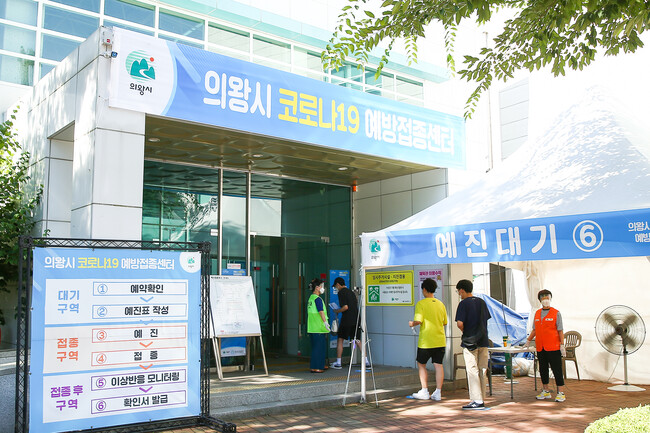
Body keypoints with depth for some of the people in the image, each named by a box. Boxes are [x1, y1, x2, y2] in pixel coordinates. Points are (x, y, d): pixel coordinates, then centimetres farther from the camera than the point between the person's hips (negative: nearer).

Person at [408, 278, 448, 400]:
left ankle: (424, 392, 10)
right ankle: (438, 393, 6)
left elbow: (418, 321, -18)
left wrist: (412, 324, 2)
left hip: (426, 341, -5)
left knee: (421, 364, 10)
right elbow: (445, 322, 15)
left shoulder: (421, 304, -9)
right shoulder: (441, 304, 8)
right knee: (438, 365, 5)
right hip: (440, 340, 5)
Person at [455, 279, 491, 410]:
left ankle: (477, 400, -3)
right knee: (481, 371, 11)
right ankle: (482, 399, 16)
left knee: (472, 371, -2)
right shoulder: (481, 302, 10)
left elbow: (459, 323, -18)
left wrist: (464, 332, 0)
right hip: (483, 340, 6)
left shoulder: (464, 303, -9)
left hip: (470, 342, -6)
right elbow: (486, 319, 13)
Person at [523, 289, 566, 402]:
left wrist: (562, 345, -8)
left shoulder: (556, 313, -1)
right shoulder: (537, 313, 13)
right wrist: (528, 340, 17)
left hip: (553, 348, -5)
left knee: (557, 370, -3)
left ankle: (561, 393, 3)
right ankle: (545, 392, 21)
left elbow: (560, 330, -3)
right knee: (543, 370, 11)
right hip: (540, 348, 5)